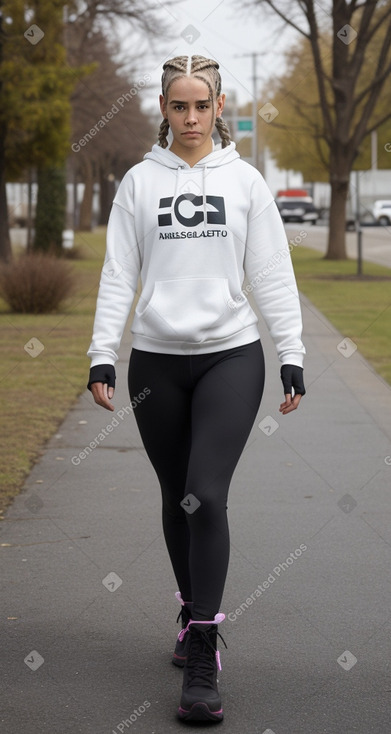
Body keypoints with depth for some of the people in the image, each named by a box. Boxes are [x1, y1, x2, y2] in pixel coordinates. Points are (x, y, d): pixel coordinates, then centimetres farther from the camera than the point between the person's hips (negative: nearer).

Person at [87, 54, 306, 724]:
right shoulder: (140, 181, 6)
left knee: (206, 496, -15)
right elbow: (118, 275, 4)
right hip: (156, 361, 2)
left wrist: (292, 359, 0)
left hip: (231, 356, -2)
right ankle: (195, 617, 33)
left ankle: (203, 662, -11)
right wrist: (101, 356, -4)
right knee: (176, 500, 11)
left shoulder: (244, 181, 4)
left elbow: (272, 275, 4)